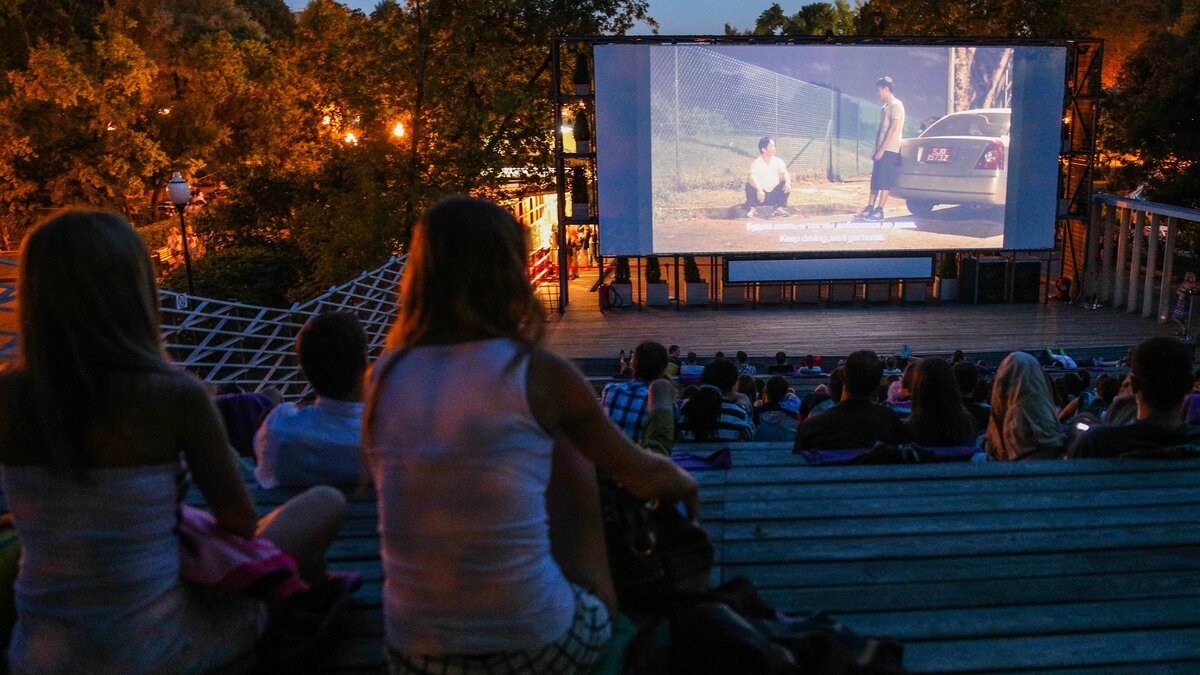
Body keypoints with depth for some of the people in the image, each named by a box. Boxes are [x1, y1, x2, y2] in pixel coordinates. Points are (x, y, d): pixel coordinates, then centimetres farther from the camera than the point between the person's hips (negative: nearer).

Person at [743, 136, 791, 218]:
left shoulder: (778, 161, 1)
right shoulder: (756, 162, -12)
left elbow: (785, 173, -11)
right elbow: (752, 177, -29)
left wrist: (787, 182, -35)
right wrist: (759, 189, -46)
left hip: (774, 196, 4)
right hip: (760, 196, -3)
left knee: (785, 183, -18)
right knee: (750, 184, -29)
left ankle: (780, 208, -11)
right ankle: (752, 209, -18)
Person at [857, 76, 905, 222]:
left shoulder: (896, 105, -9)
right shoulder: (884, 108, 18)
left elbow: (893, 128, -16)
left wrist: (882, 149, -19)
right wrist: (876, 149, 14)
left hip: (890, 150, -9)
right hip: (881, 150, 9)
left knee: (885, 182, -8)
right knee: (875, 180, 7)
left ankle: (879, 211, -9)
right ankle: (869, 208, 9)